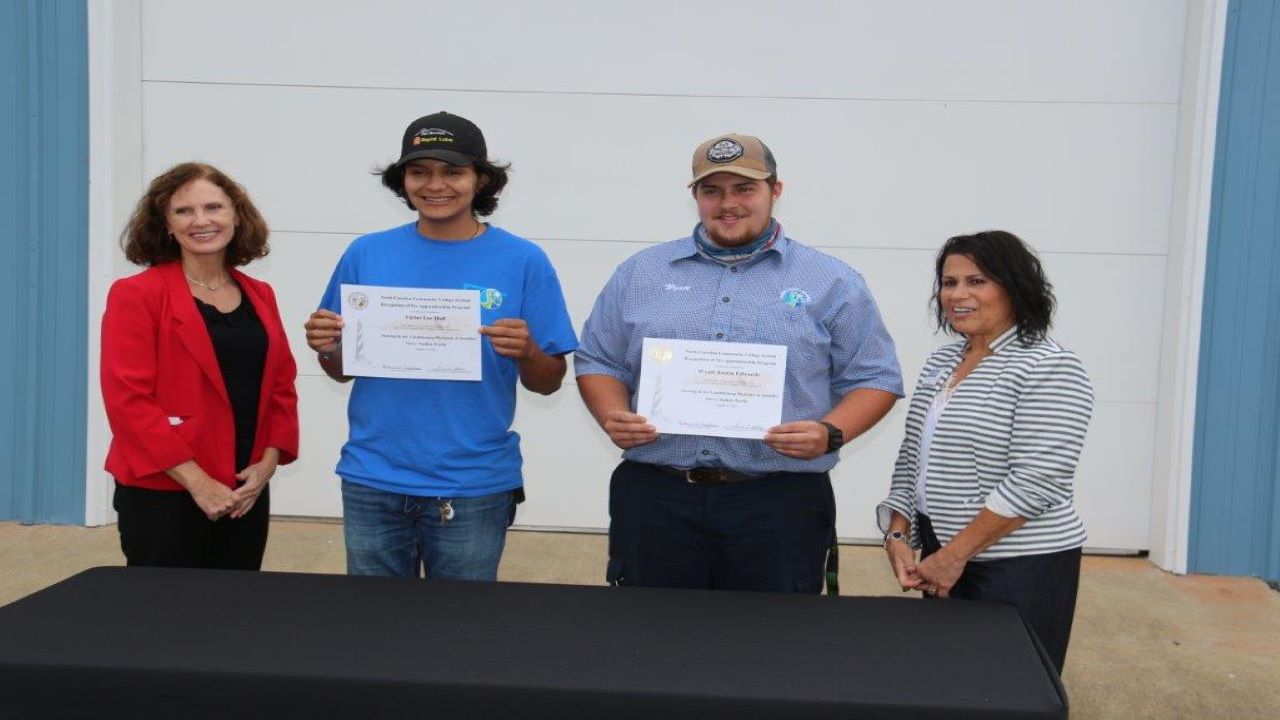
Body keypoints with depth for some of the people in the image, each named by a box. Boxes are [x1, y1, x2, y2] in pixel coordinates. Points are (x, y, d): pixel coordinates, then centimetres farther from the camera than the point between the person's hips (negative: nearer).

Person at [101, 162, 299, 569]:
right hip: (161, 496, -5)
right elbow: (128, 398, -14)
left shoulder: (260, 296, 10)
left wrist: (268, 462, -2)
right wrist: (196, 480, -17)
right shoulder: (136, 295, -7)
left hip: (245, 495, 5)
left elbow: (282, 385, 13)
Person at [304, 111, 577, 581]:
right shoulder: (367, 254, 2)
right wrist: (326, 347, -10)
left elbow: (548, 383, -1)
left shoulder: (522, 261, -4)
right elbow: (342, 369, 11)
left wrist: (526, 353, -21)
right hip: (372, 482, 2)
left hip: (474, 489, -2)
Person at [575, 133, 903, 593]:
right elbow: (599, 361, 15)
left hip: (779, 503, -1)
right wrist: (613, 417, -6)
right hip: (654, 498, 2)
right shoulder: (640, 274, 11)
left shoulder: (833, 283, 5)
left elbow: (874, 378, 5)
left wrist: (831, 433, -13)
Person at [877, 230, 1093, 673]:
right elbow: (912, 459, 16)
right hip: (942, 560, 7)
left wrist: (955, 555, -17)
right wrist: (898, 536, 3)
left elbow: (1036, 482, -19)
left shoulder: (1048, 368, -12)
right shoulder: (940, 363, 12)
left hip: (1019, 570, -7)